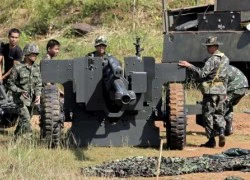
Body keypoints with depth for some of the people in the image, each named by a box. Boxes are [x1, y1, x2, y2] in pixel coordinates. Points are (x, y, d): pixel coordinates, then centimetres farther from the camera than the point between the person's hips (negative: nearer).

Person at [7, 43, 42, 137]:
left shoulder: (36, 67, 4)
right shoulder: (17, 68, -13)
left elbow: (38, 84, 9)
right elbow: (10, 84, -9)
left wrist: (38, 95, -6)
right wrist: (20, 91, -21)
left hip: (31, 98, 6)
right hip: (21, 98, -6)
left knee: (25, 119, 14)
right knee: (25, 119, -17)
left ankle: (17, 135, 30)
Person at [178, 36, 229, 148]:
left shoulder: (212, 60, -15)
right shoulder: (225, 59, 11)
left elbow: (202, 74, -22)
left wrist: (189, 66, -20)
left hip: (211, 90, -7)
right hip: (221, 90, 7)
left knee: (208, 114, 1)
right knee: (219, 113, 15)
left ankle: (211, 140, 2)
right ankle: (221, 131, -9)